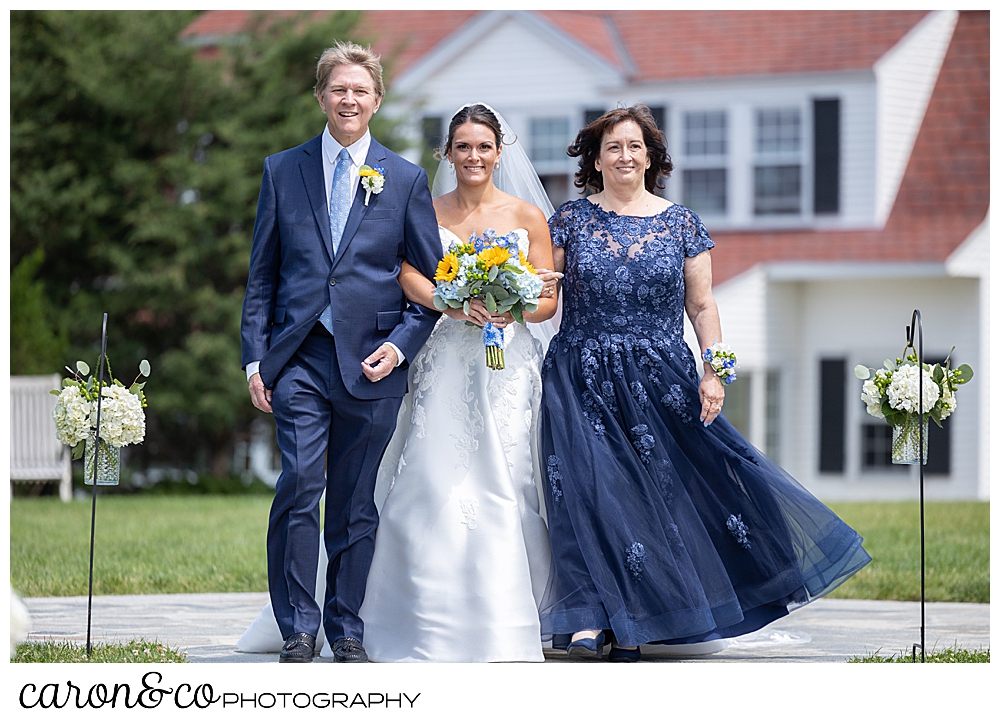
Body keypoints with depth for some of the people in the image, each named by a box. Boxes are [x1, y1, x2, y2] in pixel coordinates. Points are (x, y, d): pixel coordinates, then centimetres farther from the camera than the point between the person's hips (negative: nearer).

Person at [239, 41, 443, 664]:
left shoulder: (406, 180, 7)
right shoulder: (283, 170, 9)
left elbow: (431, 282, 9)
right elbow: (262, 274, 9)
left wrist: (401, 345, -6)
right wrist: (255, 357, 1)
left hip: (372, 361, 0)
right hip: (299, 359, 0)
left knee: (356, 504, 6)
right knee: (299, 487, -12)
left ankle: (346, 630, 16)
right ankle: (298, 632, -4)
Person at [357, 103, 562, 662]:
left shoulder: (527, 215, 9)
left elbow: (549, 299, 6)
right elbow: (410, 275, -7)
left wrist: (510, 309, -15)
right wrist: (459, 306, -24)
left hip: (508, 362, 0)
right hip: (446, 360, 0)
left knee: (502, 486, -6)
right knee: (438, 485, -10)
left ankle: (503, 624, -1)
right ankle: (438, 621, -5)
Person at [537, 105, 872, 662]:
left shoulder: (681, 223, 5)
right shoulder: (571, 220, 5)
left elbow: (702, 305, 5)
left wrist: (713, 374, -4)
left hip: (663, 382, 1)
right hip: (586, 382, -1)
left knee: (662, 486, -3)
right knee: (594, 491, -9)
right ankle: (597, 619, -5)